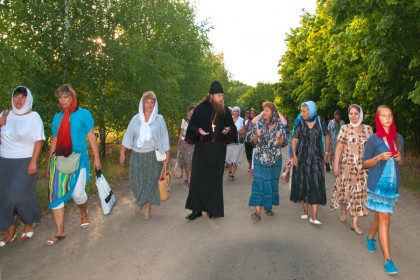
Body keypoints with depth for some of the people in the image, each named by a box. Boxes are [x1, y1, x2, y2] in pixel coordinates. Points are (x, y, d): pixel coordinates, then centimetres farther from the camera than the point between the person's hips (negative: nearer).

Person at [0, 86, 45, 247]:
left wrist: (33, 162, -15)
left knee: (21, 195, -5)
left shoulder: (33, 116, -5)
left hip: (24, 162, -4)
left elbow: (39, 141, -9)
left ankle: (29, 224, 22)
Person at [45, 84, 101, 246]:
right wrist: (48, 164, 15)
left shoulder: (83, 114, 0)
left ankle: (84, 213, 27)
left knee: (77, 193, -9)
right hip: (59, 160, 4)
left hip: (78, 158, -4)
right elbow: (54, 142, 15)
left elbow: (91, 138, 0)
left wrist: (97, 158, -4)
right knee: (56, 194, 0)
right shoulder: (57, 117, 10)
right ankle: (59, 232, 10)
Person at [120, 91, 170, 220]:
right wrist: (122, 152, -2)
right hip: (137, 155, 2)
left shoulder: (159, 119, 2)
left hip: (152, 155, -2)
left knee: (150, 180, 0)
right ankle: (142, 201, 29)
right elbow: (128, 136, 4)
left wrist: (167, 154, -2)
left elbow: (164, 137, 2)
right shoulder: (136, 118, 5)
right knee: (136, 180, 3)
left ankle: (148, 206, 13)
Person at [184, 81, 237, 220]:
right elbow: (192, 125, -1)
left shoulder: (225, 110, 3)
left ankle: (213, 209, 19)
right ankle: (197, 209, 8)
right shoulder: (201, 109, -4)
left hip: (218, 150, 2)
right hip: (202, 149, -2)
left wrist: (228, 130, -12)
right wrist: (198, 130, -22)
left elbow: (232, 126, 10)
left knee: (215, 179, 8)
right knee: (198, 178, -3)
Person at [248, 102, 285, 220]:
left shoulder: (278, 125, -2)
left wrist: (279, 137, -20)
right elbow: (253, 141, 3)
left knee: (272, 182, 9)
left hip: (274, 159, 1)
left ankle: (269, 206, 26)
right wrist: (257, 135, -18)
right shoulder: (259, 124, 0)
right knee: (259, 182, -7)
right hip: (260, 158, 0)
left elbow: (282, 143, 1)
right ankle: (258, 211, -8)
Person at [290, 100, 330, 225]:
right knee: (303, 183, 5)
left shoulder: (320, 122, -1)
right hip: (302, 157, 1)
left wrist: (326, 153, 9)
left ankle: (313, 216, -6)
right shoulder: (300, 123, -1)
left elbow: (327, 137, 12)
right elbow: (294, 140, -1)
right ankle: (305, 211, 20)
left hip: (316, 157, -1)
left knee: (316, 184, -7)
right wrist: (294, 155, -11)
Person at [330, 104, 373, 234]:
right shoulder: (345, 128, -3)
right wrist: (336, 164, -7)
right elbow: (339, 147, -4)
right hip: (347, 165, -2)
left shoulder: (368, 129, 3)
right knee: (345, 189, 8)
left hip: (362, 167, 2)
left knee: (359, 192, 3)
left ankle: (355, 223, 10)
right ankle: (343, 211, 36)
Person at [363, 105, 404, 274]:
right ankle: (387, 259, -3)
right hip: (378, 183, -5)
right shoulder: (373, 139, -6)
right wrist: (379, 157, -19)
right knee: (384, 218, -7)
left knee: (379, 215, 16)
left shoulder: (398, 138, 7)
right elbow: (365, 164, -2)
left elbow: (401, 162, 16)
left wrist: (400, 158, -7)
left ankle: (370, 237, 44)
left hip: (393, 183, 5)